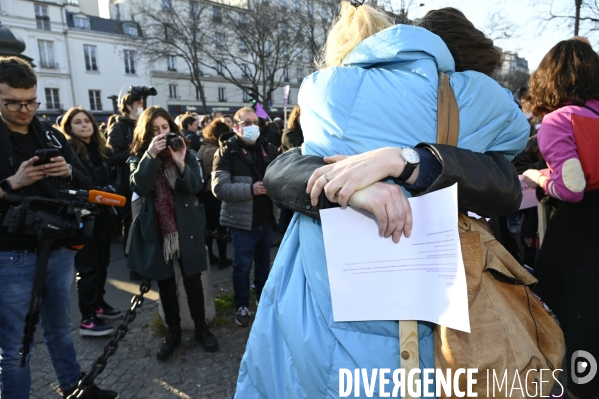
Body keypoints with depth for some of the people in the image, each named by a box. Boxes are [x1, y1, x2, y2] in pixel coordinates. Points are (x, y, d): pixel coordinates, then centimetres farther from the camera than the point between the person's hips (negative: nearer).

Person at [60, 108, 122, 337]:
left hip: (102, 215, 7)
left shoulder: (99, 149, 14)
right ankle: (87, 319, 6)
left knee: (102, 262, 14)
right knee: (88, 267, -3)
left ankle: (98, 303, 30)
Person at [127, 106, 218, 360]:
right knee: (165, 283, 11)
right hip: (157, 229, 1)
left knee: (193, 280, 4)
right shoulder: (139, 158, 3)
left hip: (186, 226, -1)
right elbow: (139, 187, -15)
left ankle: (201, 328, 23)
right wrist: (151, 155, -23)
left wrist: (181, 163, -25)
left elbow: (195, 187, -11)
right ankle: (173, 332, 27)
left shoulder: (188, 154, 1)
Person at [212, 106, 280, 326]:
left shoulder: (268, 149, 7)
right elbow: (219, 188, -19)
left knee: (264, 261, 19)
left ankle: (263, 296, 39)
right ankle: (242, 305, 24)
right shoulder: (227, 152, -9)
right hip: (243, 219, -5)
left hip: (266, 217, 5)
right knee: (243, 264, 6)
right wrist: (250, 189, -27)